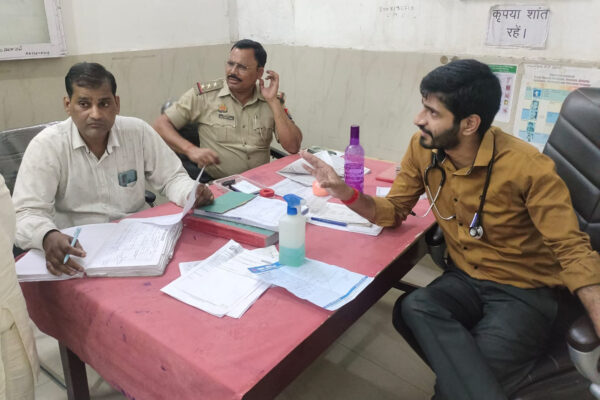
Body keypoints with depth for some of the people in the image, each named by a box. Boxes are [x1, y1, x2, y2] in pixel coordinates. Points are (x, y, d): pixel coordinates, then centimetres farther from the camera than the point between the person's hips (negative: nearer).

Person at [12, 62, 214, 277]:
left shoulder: (138, 132, -3)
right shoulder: (46, 145, -10)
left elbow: (172, 178, 5)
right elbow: (26, 214, -15)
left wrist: (193, 194, -19)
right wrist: (48, 237, -38)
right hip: (77, 252, -1)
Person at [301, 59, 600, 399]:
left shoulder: (528, 166, -22)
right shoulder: (423, 148, -7)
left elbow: (572, 250, -16)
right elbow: (395, 211, 3)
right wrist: (345, 193, -15)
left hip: (524, 292, -4)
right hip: (464, 279, 5)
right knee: (413, 308, -29)